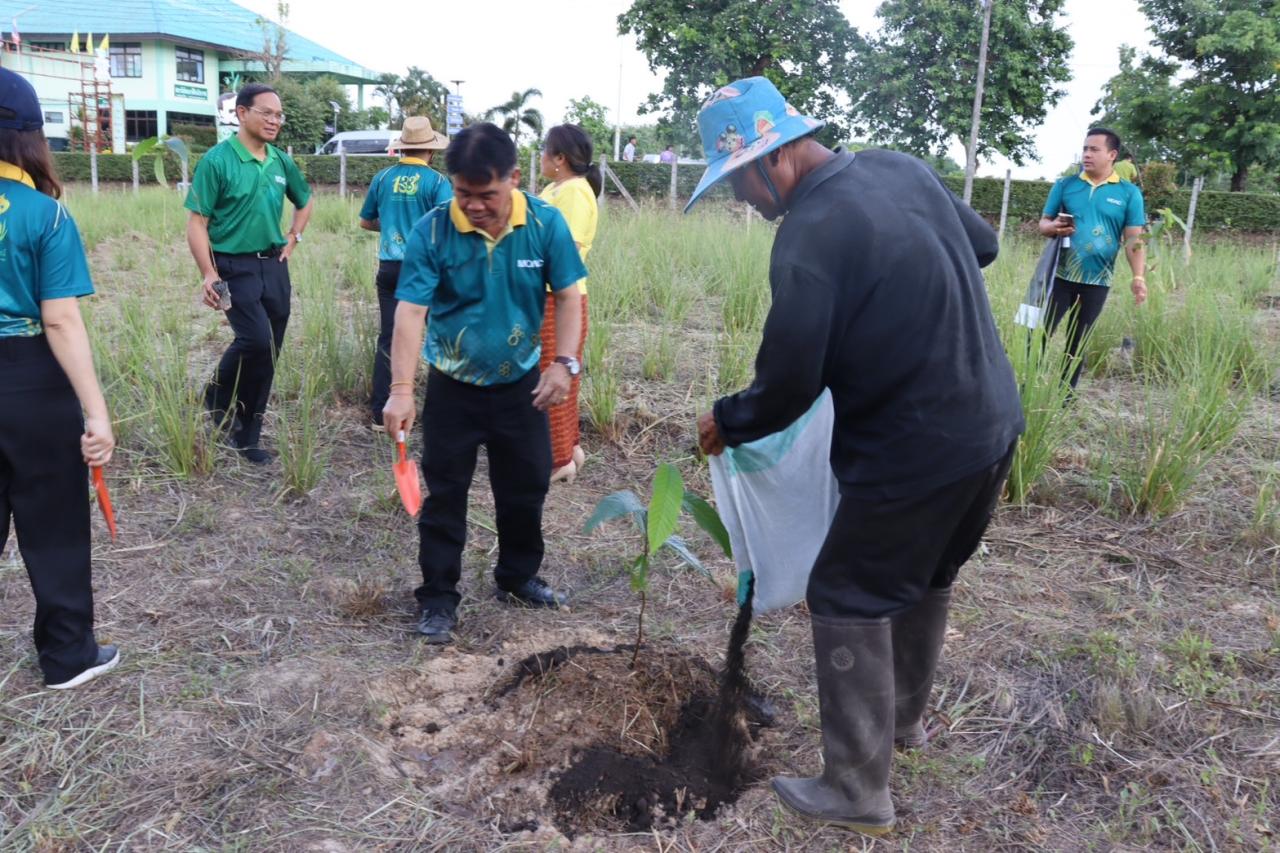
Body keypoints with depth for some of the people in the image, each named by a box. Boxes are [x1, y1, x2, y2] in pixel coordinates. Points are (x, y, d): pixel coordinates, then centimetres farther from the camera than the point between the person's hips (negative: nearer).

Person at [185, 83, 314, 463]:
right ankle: (219, 396, 8)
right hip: (234, 266, -6)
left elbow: (305, 202, 27)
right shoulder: (217, 160, -9)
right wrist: (209, 274, -19)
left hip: (274, 266, 6)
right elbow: (197, 223, -10)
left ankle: (247, 436, 19)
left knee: (268, 352, 7)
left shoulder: (282, 161, 7)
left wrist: (292, 240, 13)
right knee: (256, 339, -22)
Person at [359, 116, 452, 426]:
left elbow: (366, 222, 15)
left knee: (388, 338, 7)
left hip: (389, 267, 3)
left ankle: (380, 412, 7)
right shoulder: (437, 182, -8)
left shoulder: (383, 178, 4)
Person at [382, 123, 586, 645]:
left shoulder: (546, 224, -13)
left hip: (521, 384, 2)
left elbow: (567, 296, -5)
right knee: (444, 496, 5)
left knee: (526, 488, 14)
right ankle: (438, 599, 19)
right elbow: (410, 311, -24)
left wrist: (564, 363, -16)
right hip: (452, 387, -2)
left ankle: (518, 578, 36)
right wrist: (402, 390, -33)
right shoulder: (432, 231, -19)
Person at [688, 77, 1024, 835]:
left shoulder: (809, 234, -21)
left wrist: (726, 423, 0)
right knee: (928, 578, 25)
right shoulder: (902, 168, 5)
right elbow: (982, 244, 20)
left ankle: (858, 792, 16)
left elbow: (788, 386, -17)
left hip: (917, 451, -9)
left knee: (849, 601, 5)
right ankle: (905, 718, 45)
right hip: (993, 423, 9)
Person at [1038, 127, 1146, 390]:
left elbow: (1134, 239, -2)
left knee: (1078, 343, 10)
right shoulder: (1064, 185, 3)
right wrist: (1053, 227, -16)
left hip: (1097, 281, 0)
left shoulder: (1129, 193, 1)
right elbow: (1043, 222, 8)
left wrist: (1139, 276, -14)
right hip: (1059, 275, 0)